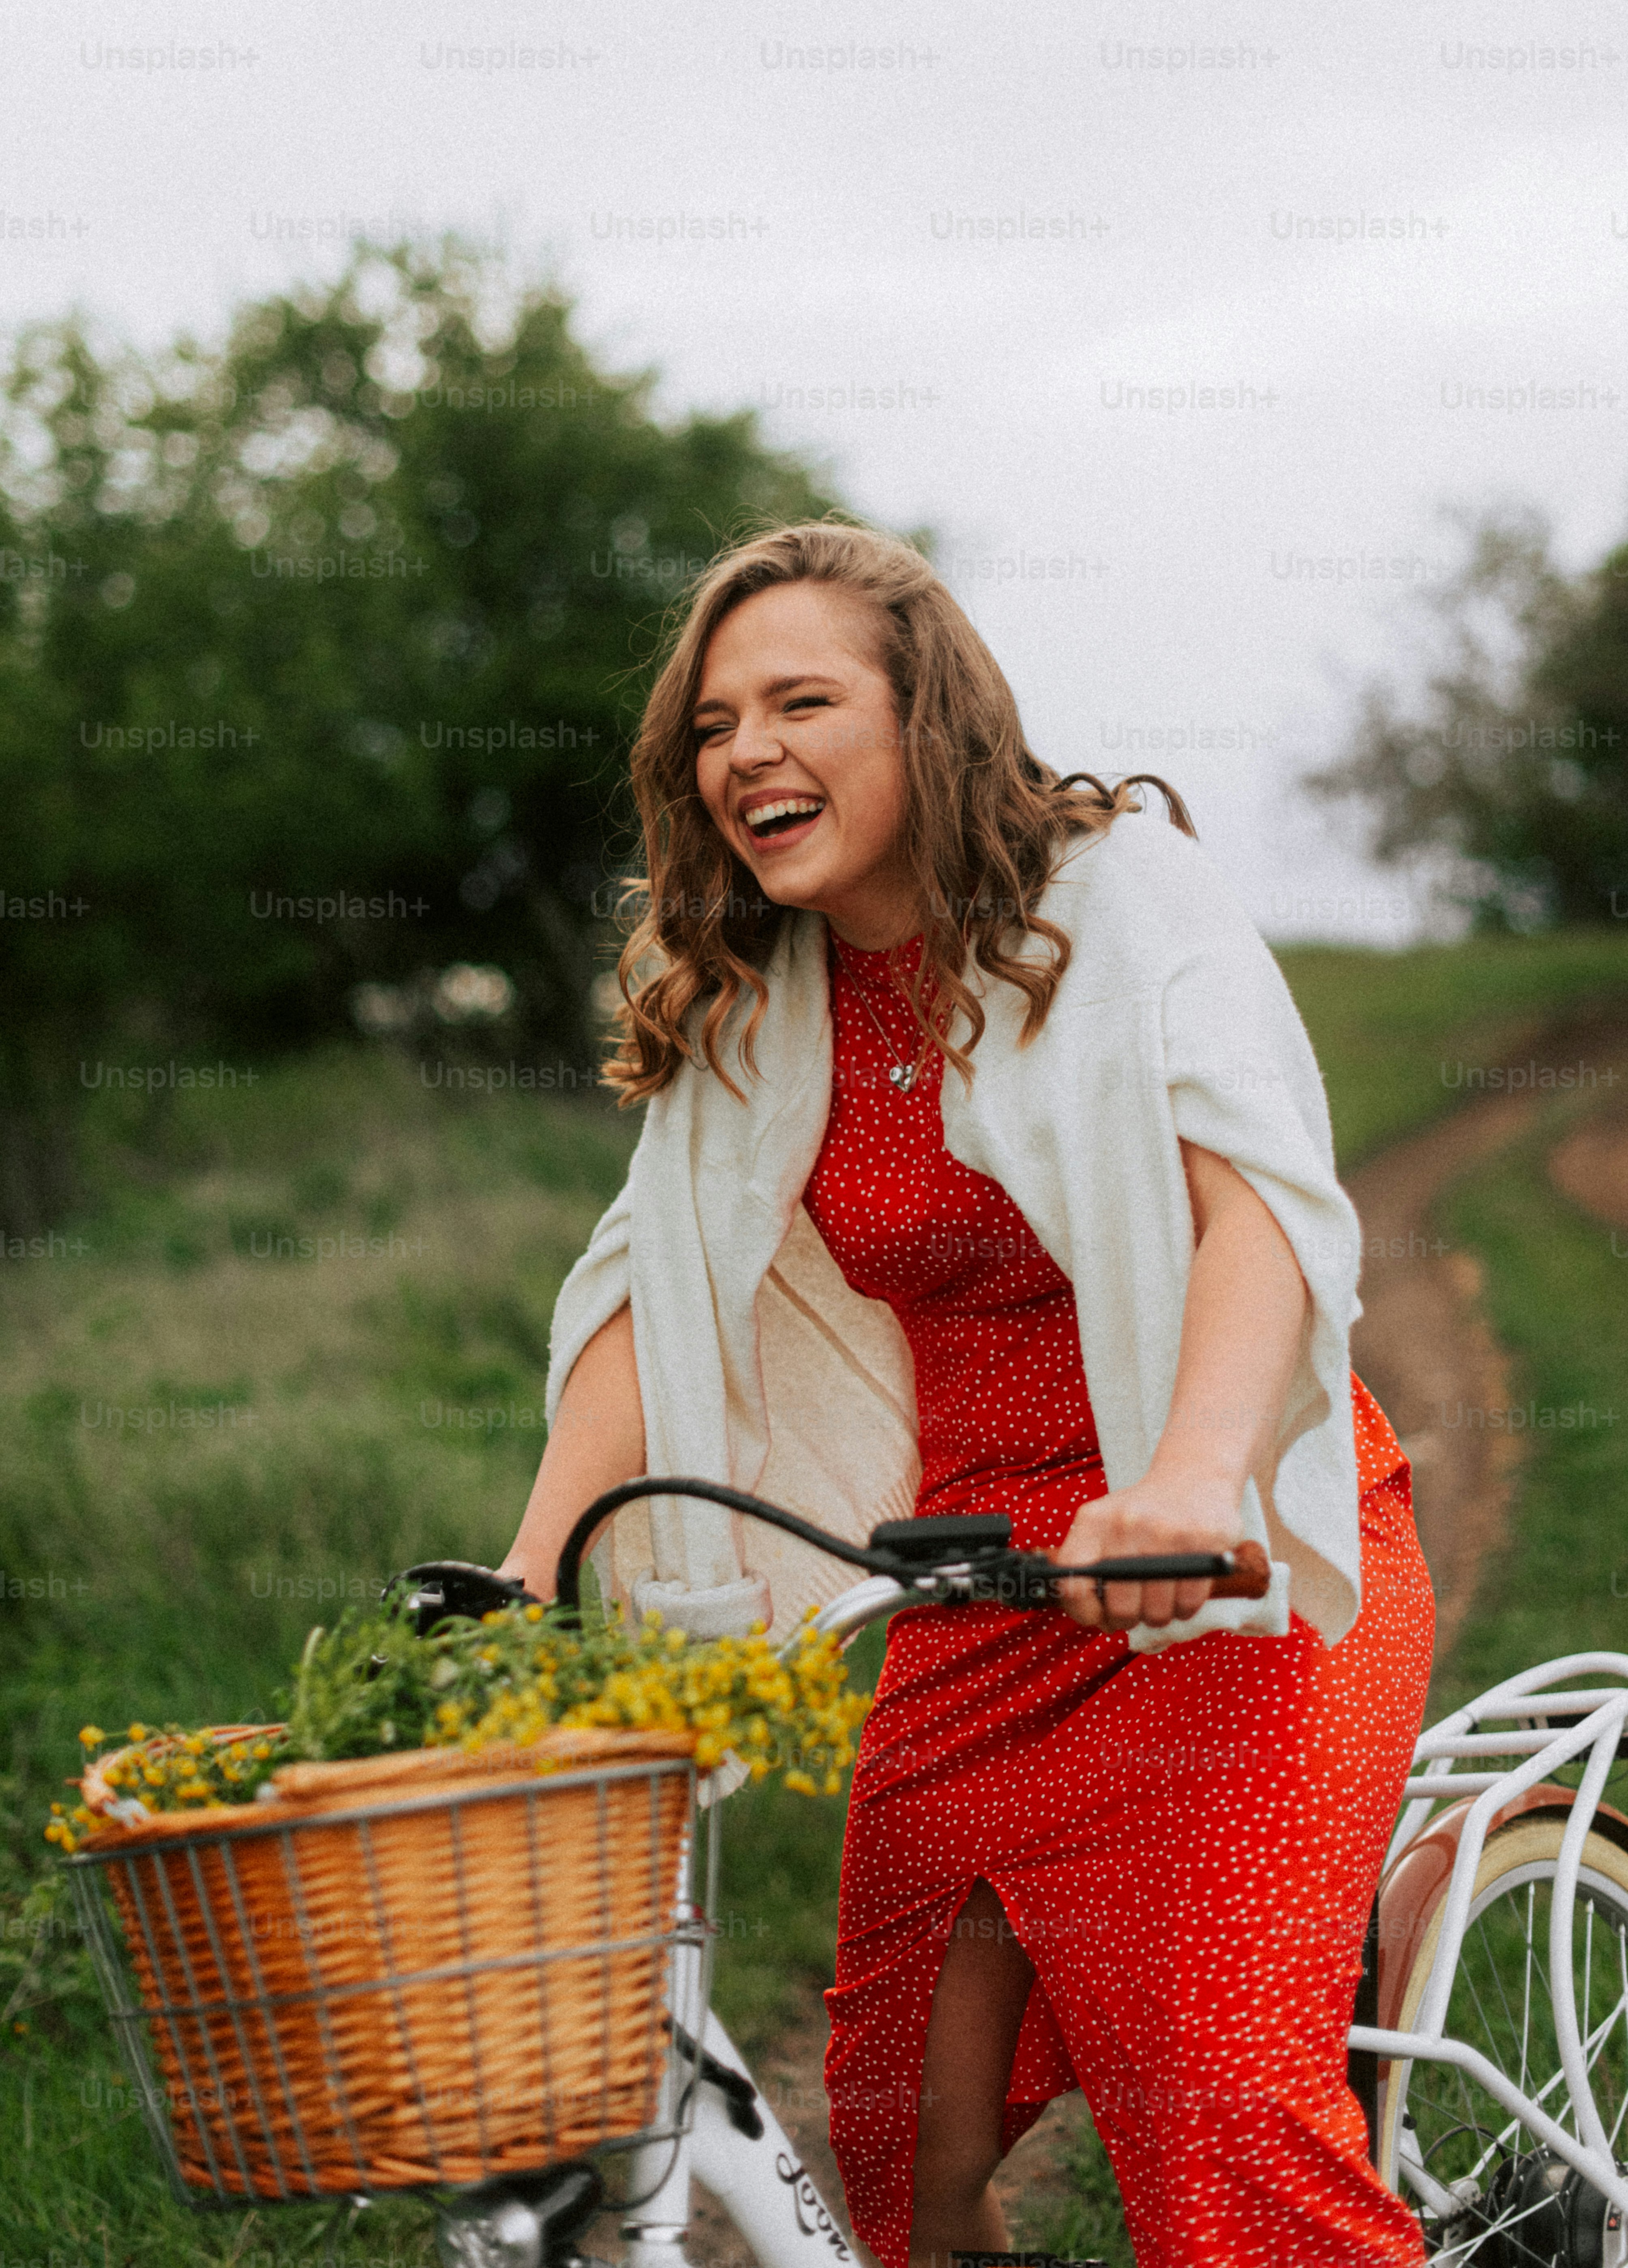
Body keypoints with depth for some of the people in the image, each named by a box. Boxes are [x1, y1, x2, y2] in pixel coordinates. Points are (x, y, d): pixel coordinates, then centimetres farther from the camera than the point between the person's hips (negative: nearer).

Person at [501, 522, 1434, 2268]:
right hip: (978, 1586, 5)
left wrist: (1196, 1476, -42)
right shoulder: (741, 1009, 7)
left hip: (1224, 1573, -5)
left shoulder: (1123, 892, -10)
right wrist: (530, 1578, -9)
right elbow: (656, 1282, 5)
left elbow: (1268, 1192, -24)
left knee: (1226, 2110, -18)